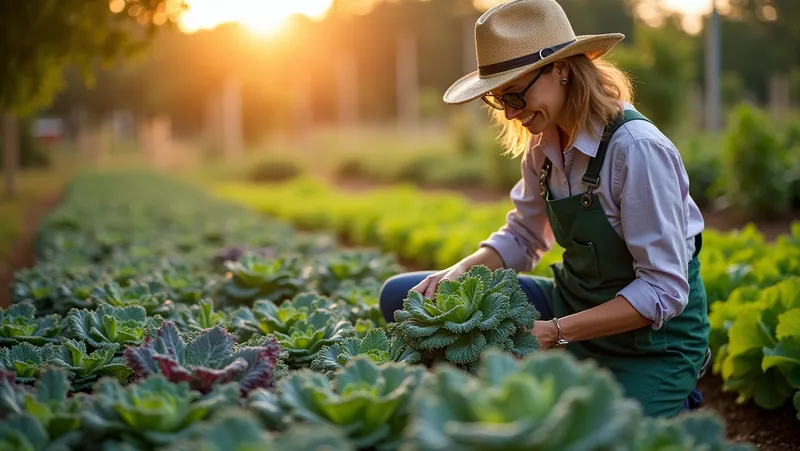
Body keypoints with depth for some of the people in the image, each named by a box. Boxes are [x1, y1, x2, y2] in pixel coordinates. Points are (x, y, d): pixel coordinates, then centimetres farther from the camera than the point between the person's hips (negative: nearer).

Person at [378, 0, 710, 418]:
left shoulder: (637, 149, -25)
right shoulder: (544, 144, -2)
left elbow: (663, 292, -24)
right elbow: (522, 236, 12)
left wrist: (554, 333, -29)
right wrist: (462, 271, -9)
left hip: (652, 334, -6)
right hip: (570, 301, 7)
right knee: (403, 297, -4)